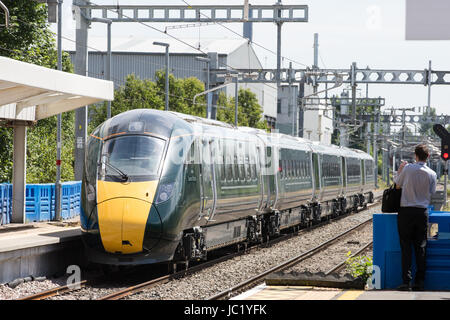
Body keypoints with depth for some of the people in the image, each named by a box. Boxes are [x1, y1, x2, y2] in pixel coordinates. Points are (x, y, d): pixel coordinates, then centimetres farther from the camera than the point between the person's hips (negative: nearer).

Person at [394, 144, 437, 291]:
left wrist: (400, 170, 19)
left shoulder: (408, 168, -7)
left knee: (406, 247, 0)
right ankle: (420, 282, 6)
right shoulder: (431, 174, -1)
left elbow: (397, 184, 5)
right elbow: (431, 193, 7)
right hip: (422, 212, 2)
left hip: (406, 211, -2)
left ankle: (406, 282, -4)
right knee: (420, 247, 7)